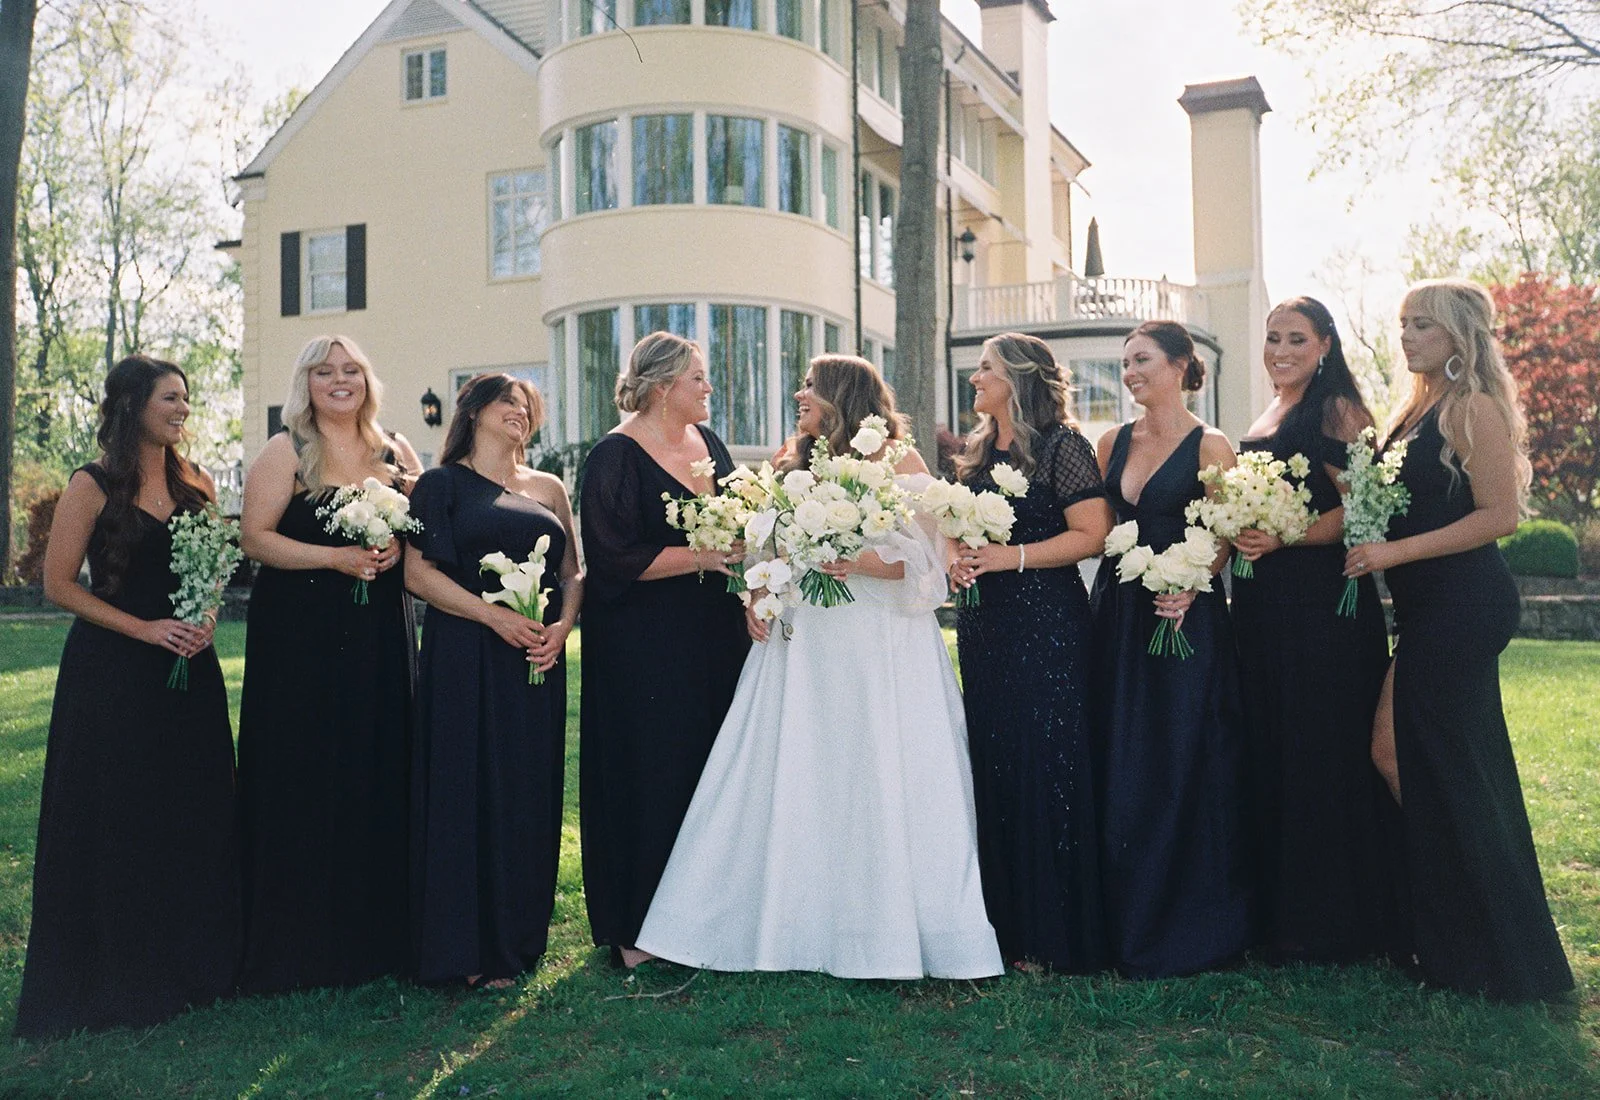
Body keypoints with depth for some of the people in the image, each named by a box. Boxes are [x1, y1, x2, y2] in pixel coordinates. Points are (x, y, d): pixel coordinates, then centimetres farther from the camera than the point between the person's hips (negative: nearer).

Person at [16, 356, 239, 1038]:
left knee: (194, 814, 8)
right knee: (115, 821, 1)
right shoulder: (94, 487, -6)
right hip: (113, 672, -5)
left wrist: (207, 619, -5)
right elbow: (59, 584, -7)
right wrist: (146, 628, -14)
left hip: (189, 669, 5)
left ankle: (189, 965, 22)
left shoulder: (195, 483, 9)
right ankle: (111, 975, 17)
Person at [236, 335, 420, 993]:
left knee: (380, 772, 5)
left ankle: (374, 932, 17)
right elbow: (255, 536, -7)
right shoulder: (285, 453, 0)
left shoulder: (397, 453, 11)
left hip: (380, 636, 4)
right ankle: (297, 943, 10)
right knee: (301, 777, -1)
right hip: (299, 635, -3)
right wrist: (335, 557, -17)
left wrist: (397, 549, -6)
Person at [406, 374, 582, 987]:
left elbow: (573, 573, 15)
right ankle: (470, 951, 6)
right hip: (466, 659, -4)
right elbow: (418, 571, -6)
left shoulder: (548, 490, 16)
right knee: (468, 791, -3)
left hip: (538, 660, 4)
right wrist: (495, 616, -16)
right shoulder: (443, 484, 3)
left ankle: (519, 936, 17)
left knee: (531, 794, 5)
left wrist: (562, 625, -5)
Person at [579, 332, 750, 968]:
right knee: (650, 778, -2)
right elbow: (616, 557, -18)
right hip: (644, 649, -7)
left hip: (714, 641, 7)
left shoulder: (708, 442, 12)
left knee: (711, 770, 9)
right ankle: (634, 929, 10)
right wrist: (703, 557, -19)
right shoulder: (616, 456, -10)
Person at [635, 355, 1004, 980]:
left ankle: (889, 931, 9)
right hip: (798, 642, 5)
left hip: (880, 648, -5)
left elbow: (924, 557, -9)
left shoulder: (899, 464, 0)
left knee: (879, 782, -3)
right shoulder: (792, 462, 16)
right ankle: (786, 924, 14)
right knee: (787, 781, 4)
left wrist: (859, 563, -22)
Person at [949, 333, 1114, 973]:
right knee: (992, 771, 8)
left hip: (1046, 625, -7)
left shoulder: (1060, 444, -6)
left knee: (1046, 771, -5)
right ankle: (1005, 925, 18)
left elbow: (1093, 533, -14)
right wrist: (957, 560, 4)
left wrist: (1011, 556, -17)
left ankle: (1053, 937, 5)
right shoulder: (977, 453, 16)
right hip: (984, 626, 7)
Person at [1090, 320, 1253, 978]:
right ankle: (1128, 923, 21)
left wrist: (1186, 588, -23)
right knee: (1119, 768, 8)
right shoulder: (1114, 442, 11)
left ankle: (1187, 930, 14)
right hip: (1117, 616, 5)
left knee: (1182, 769, -1)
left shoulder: (1209, 446, -4)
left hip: (1184, 619, -5)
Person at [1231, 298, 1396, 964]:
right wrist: (1238, 538, 9)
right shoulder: (1265, 422, 18)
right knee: (1268, 753, 11)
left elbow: (1357, 510, -15)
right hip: (1261, 605, 8)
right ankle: (1277, 909, 21)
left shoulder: (1337, 410, -6)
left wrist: (1283, 538, -24)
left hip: (1323, 603, -8)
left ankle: (1329, 925, 8)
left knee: (1323, 755, -3)